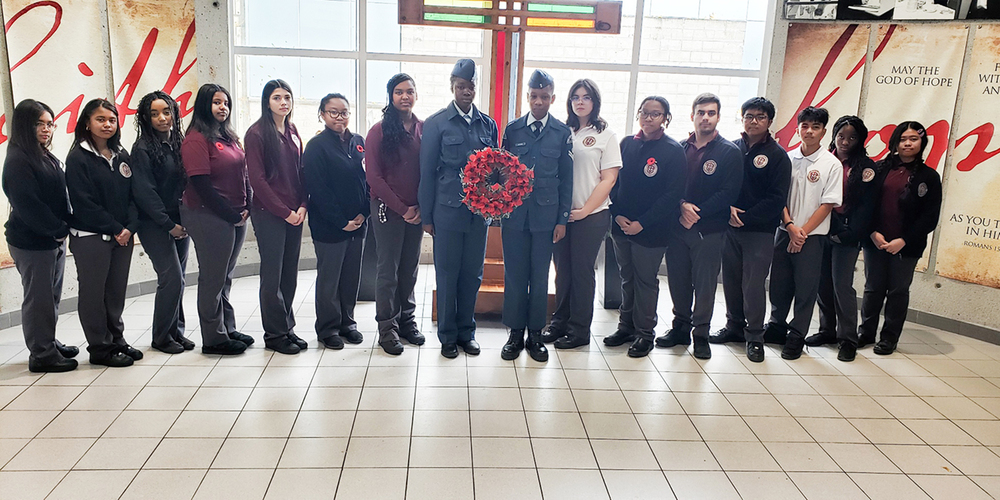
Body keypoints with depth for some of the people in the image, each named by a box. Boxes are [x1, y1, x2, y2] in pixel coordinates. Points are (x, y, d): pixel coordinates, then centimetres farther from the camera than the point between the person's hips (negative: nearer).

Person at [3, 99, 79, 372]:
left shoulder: (47, 157, 13)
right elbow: (27, 204, -20)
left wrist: (63, 228, 2)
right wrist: (59, 229, -15)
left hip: (54, 238, 8)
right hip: (31, 242, -8)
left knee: (52, 296, 16)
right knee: (38, 298, 0)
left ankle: (49, 344, 29)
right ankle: (42, 355, 8)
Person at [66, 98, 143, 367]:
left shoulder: (121, 155, 10)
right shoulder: (78, 158, -7)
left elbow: (132, 194, 7)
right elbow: (83, 203, -13)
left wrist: (129, 227, -7)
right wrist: (114, 228, -13)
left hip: (123, 235, 6)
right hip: (90, 238, -5)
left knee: (117, 291, 12)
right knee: (93, 293, 4)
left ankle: (116, 340, 24)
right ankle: (100, 348, 12)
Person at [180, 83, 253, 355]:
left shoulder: (228, 136, 14)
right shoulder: (196, 139, -12)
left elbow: (242, 175, 16)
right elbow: (201, 184, -17)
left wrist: (246, 208, 2)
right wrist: (230, 215, -14)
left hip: (236, 218, 8)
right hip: (210, 218, -8)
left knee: (224, 277, 16)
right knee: (212, 278, 2)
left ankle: (228, 330, 27)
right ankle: (214, 338, 11)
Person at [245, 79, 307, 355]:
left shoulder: (293, 133, 12)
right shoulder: (257, 133, -7)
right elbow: (257, 179, -11)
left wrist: (302, 206, -1)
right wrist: (284, 211, -12)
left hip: (295, 215, 6)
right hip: (269, 215, -6)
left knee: (290, 273, 11)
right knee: (272, 275, 1)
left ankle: (287, 328, 21)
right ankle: (275, 334, 11)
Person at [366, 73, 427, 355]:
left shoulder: (424, 129, 4)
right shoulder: (380, 131, -5)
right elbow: (373, 177, -8)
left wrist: (421, 207, -7)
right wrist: (402, 209, -10)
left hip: (416, 211, 3)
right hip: (388, 210, -3)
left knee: (410, 269, 12)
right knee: (388, 270, 4)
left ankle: (407, 321, 26)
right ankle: (387, 328, 15)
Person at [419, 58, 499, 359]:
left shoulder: (488, 124, 9)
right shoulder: (436, 124, -2)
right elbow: (427, 172, -2)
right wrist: (426, 216, -3)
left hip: (479, 212, 3)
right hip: (448, 211, -3)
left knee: (472, 274, 10)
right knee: (447, 275, 6)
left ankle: (467, 331, 25)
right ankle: (447, 335, 19)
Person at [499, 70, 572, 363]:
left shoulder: (562, 133, 4)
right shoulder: (512, 130, 5)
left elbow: (566, 179, 4)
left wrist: (563, 219, 1)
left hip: (546, 215, 0)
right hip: (514, 214, 0)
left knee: (540, 277, 6)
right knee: (514, 275, 4)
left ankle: (535, 335, 17)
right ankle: (515, 334, 16)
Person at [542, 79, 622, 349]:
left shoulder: (606, 135, -1)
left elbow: (609, 179, -5)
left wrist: (585, 210, -11)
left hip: (591, 215, -3)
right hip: (561, 212, 3)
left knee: (582, 271, 3)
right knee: (562, 268, 10)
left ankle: (579, 329, 14)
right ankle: (560, 321, 22)